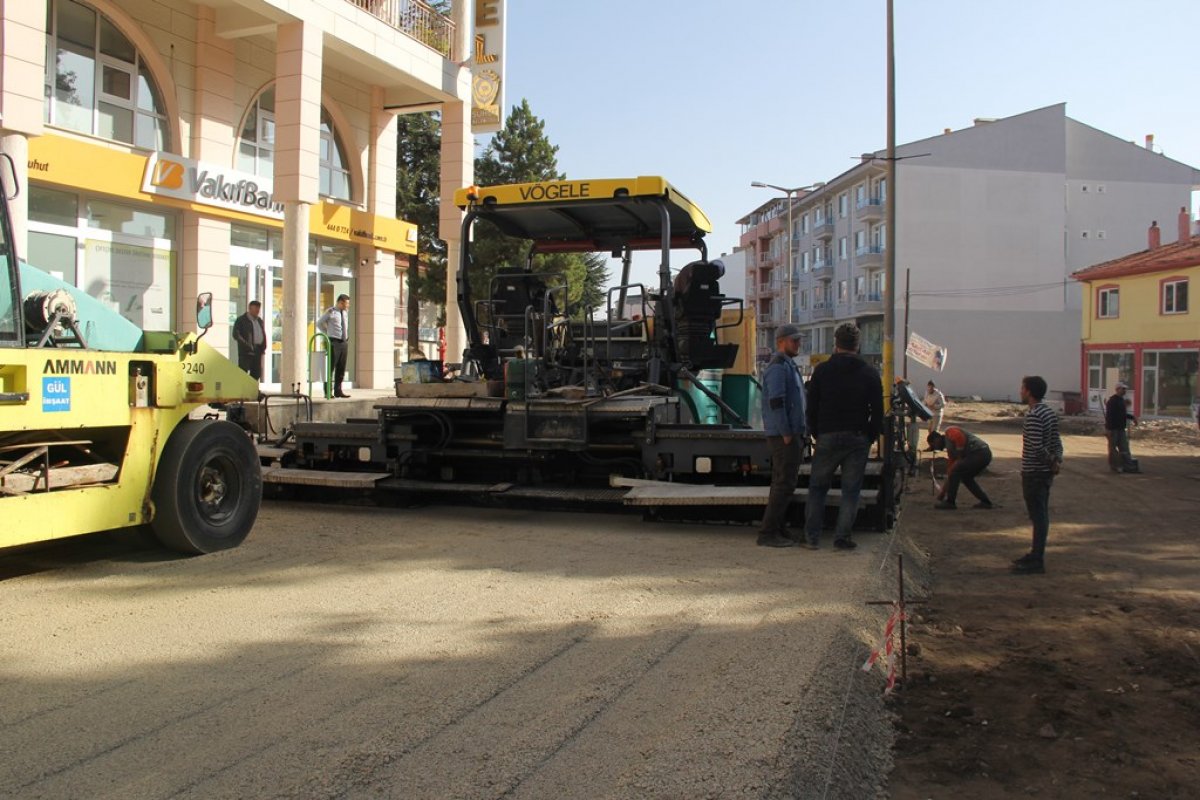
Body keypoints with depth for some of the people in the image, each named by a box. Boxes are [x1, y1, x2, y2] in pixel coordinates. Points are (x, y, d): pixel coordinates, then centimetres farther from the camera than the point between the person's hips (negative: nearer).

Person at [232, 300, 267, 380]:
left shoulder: (259, 320, 19)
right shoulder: (241, 320, -3)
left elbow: (263, 334, 24)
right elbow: (236, 334, -11)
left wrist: (263, 347, 9)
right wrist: (247, 345, -19)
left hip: (258, 351, 7)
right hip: (246, 352, -7)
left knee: (256, 374, 7)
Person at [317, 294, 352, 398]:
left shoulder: (345, 313, 13)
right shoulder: (330, 312, -6)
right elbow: (319, 324, 2)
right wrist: (328, 334, 1)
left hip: (343, 342, 7)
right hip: (334, 342, -7)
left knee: (341, 368, 6)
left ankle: (338, 391, 11)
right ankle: (328, 392, -3)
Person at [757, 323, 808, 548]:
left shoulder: (788, 365, 19)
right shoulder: (778, 367, -14)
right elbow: (776, 402, -22)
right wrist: (786, 433, -21)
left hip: (790, 433, 11)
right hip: (783, 435, -11)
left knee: (783, 482, 14)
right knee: (784, 483, -9)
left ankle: (778, 530, 20)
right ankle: (768, 532, -5)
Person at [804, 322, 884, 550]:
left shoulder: (822, 370, 0)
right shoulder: (870, 373, 2)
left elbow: (812, 407, 2)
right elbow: (878, 411, 2)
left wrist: (816, 433, 13)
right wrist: (871, 437, 12)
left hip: (828, 437, 0)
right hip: (858, 439, 0)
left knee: (817, 487, 10)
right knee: (850, 491, 7)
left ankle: (812, 535, 8)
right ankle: (842, 536, 5)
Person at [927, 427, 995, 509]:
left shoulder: (949, 431, 2)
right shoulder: (950, 447, 25)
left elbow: (959, 437, -23)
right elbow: (950, 469, 27)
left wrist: (960, 454, -9)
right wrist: (943, 491, 29)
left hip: (978, 453, -10)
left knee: (955, 472, -5)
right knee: (966, 477, 23)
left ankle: (950, 502, 2)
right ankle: (986, 502, 21)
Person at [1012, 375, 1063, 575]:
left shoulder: (1033, 415, -19)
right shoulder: (1050, 412, 11)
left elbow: (1036, 446, -24)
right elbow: (1056, 441, 12)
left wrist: (1052, 461, -11)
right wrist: (1057, 459, 0)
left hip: (1033, 473, -9)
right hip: (1045, 473, 9)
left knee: (1038, 516, -4)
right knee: (1041, 515, 15)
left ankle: (1037, 561, 1)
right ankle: (1037, 554, 25)